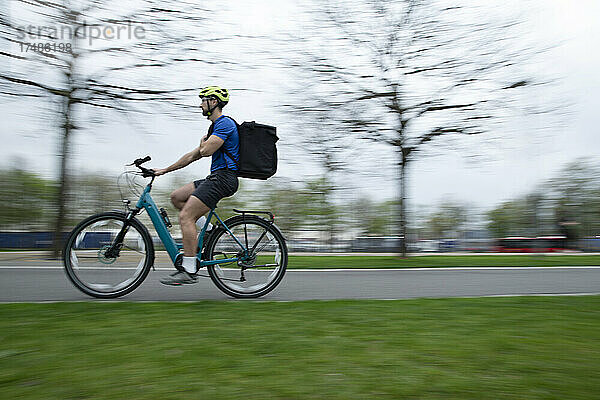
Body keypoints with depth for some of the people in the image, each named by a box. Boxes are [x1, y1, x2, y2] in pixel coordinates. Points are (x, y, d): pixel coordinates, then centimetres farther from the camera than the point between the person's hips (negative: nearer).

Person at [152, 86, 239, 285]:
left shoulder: (225, 123, -8)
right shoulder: (215, 126, 24)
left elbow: (206, 151, -20)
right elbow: (193, 155, 24)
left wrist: (203, 142, 6)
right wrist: (165, 170, 22)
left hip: (223, 178, -10)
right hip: (216, 178, 10)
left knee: (185, 217, -14)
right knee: (176, 197, 11)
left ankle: (189, 271, -12)